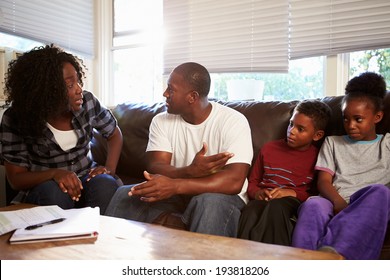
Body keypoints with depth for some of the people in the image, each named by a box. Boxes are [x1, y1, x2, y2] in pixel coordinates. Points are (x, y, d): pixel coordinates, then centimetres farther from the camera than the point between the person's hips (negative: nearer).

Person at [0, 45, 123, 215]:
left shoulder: (87, 102, -10)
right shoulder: (15, 119, -14)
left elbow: (114, 134, 7)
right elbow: (16, 178, -11)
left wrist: (110, 168, -11)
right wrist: (54, 173, -30)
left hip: (85, 179, 2)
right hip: (43, 188, -1)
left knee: (105, 184, -31)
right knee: (53, 190, -35)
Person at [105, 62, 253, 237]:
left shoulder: (233, 121, -14)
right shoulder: (161, 121, 1)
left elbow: (234, 181, -25)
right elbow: (154, 169, -11)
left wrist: (175, 185, -35)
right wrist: (190, 172, -32)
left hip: (219, 196, -3)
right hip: (174, 193, 4)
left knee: (211, 203, -37)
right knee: (124, 194, -18)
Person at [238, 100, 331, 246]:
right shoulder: (269, 148, 20)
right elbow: (252, 181, 21)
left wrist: (293, 193, -14)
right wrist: (257, 193, -1)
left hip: (294, 201, -2)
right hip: (265, 199, 3)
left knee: (276, 206, -39)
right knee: (250, 209, -34)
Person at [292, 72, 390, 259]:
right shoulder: (332, 142, 24)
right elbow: (324, 181, 10)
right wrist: (340, 203, -13)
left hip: (370, 208, 0)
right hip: (336, 203, 1)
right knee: (312, 205, -33)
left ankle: (337, 253, -52)